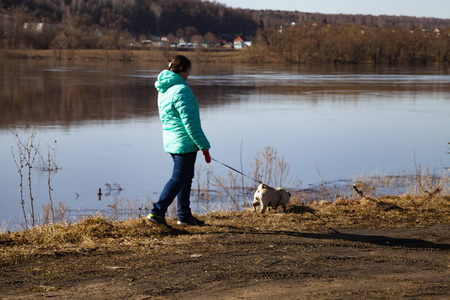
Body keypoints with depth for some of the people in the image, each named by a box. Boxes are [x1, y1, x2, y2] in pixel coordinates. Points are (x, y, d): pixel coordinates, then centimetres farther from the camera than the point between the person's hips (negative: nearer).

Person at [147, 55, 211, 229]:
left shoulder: (163, 90, 10)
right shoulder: (181, 90, -19)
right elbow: (190, 122, -20)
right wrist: (204, 147, -15)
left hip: (170, 141, 9)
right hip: (185, 143, -9)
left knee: (186, 177, 18)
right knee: (178, 179, -3)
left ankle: (184, 215, 24)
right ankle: (157, 212, -6)